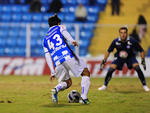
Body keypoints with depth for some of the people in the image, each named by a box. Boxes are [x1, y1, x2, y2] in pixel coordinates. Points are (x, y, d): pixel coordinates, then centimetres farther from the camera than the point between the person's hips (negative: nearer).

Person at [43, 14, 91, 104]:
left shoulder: (45, 39, 29)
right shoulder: (59, 27, 20)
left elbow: (48, 57, 22)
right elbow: (64, 32, -7)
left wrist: (53, 72, 21)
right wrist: (72, 40, -24)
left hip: (57, 62, 4)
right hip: (68, 56, -4)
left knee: (67, 82, 20)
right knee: (86, 73, 7)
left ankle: (56, 89, -13)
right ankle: (84, 98, -9)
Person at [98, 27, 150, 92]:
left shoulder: (132, 41, -25)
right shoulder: (116, 42, -21)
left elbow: (141, 51, -12)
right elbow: (108, 51, -6)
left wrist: (143, 60, -20)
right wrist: (104, 61, -9)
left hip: (130, 57, -1)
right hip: (119, 58, 1)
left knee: (137, 68, -24)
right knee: (111, 69, -17)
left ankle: (144, 86, -8)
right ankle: (105, 86, 3)